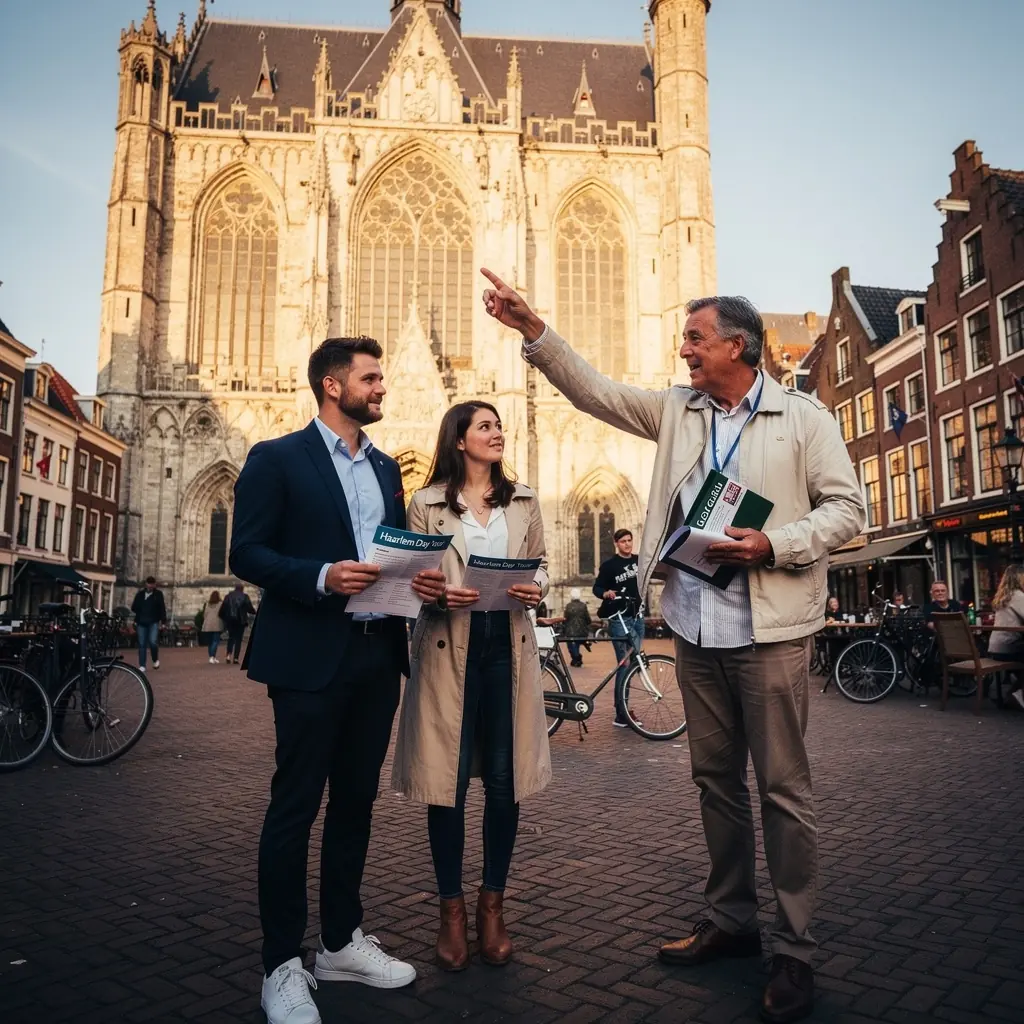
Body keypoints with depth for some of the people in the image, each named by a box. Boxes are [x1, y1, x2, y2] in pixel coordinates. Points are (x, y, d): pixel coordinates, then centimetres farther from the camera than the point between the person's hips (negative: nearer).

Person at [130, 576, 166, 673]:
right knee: (142, 644, 3)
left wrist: (162, 620, -10)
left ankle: (156, 660, 10)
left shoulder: (158, 594, 2)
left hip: (153, 622, -3)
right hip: (141, 623, 3)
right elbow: (134, 607, 15)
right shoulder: (140, 594, 10)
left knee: (153, 642, -16)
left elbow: (162, 608, -1)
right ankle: (142, 666, 9)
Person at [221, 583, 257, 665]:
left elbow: (222, 609, 2)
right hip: (240, 621, -3)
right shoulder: (244, 597, -5)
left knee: (231, 637, 15)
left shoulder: (228, 596, 4)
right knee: (238, 639, 3)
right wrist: (254, 612, 16)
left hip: (230, 621, 3)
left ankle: (229, 655, -3)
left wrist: (224, 618, 14)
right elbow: (250, 608, -5)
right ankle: (235, 658, -2)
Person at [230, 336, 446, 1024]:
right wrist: (322, 576, -23)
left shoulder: (386, 468, 16)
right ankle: (283, 966, 16)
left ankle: (342, 942, 29)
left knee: (355, 802, 14)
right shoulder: (277, 459, -3)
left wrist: (420, 579, -3)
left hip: (378, 655, 6)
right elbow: (246, 553, -9)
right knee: (295, 808, 2)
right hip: (310, 656, -6)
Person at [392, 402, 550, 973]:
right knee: (449, 780, 1)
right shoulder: (426, 503, 4)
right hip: (449, 646, -2)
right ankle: (452, 909, 18)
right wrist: (439, 596, -16)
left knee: (505, 780, 4)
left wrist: (537, 588, -8)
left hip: (509, 643, 2)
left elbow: (540, 564, 13)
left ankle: (493, 905, 21)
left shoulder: (523, 500, 12)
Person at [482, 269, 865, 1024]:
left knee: (783, 787, 2)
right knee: (716, 779, 14)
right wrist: (532, 329, 1)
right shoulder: (677, 411, 11)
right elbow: (593, 390, 9)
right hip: (696, 630, 5)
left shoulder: (804, 417, -1)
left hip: (771, 630, -5)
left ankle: (795, 950, 16)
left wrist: (772, 545, -17)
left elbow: (846, 507, -3)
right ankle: (731, 920, 31)